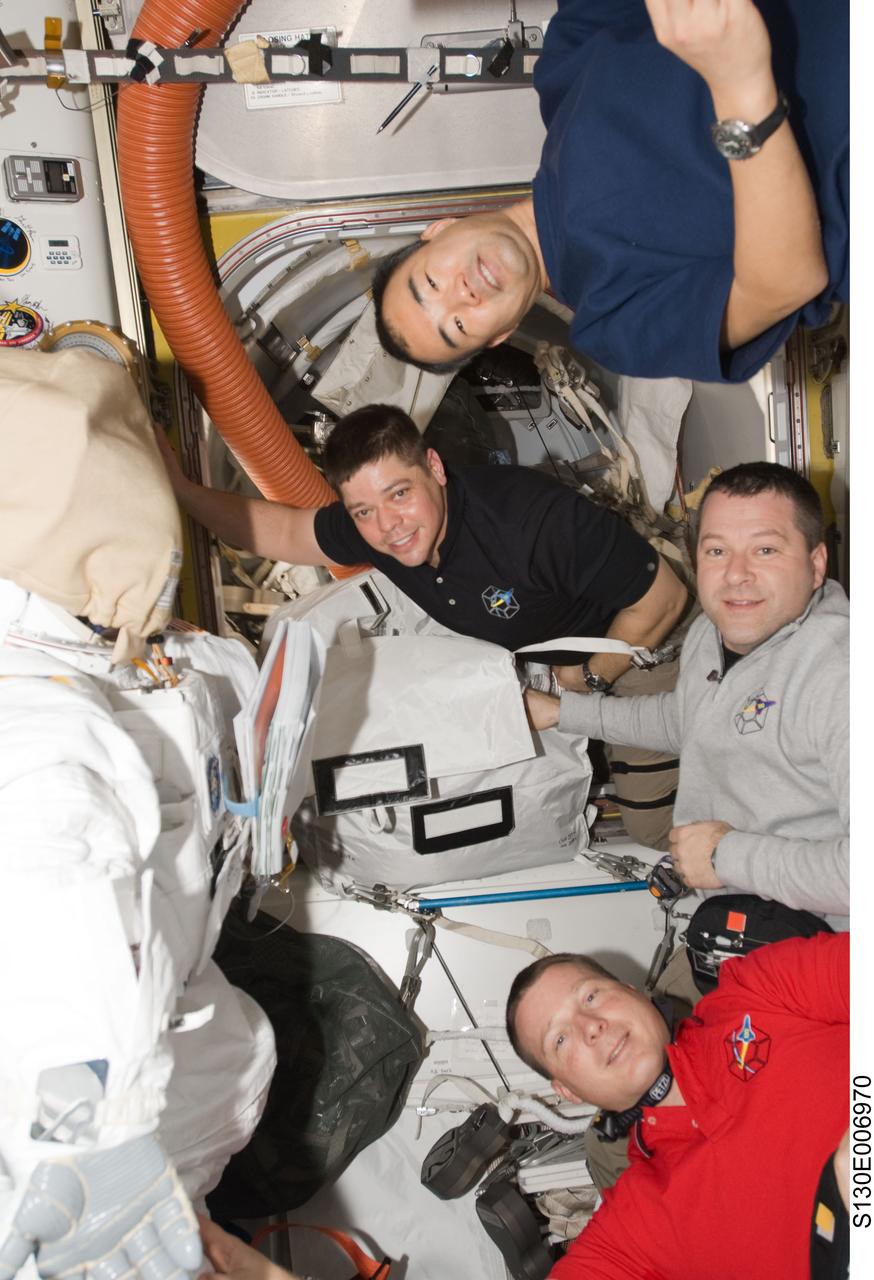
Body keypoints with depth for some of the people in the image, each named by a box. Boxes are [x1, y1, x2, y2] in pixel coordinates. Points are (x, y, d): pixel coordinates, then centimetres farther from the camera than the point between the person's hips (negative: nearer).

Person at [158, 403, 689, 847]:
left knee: (659, 831, -1)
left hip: (631, 649, -5)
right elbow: (283, 530, -3)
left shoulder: (537, 518, -41)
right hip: (528, 661, 5)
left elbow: (664, 598, -30)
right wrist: (182, 489, -15)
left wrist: (590, 679, -20)